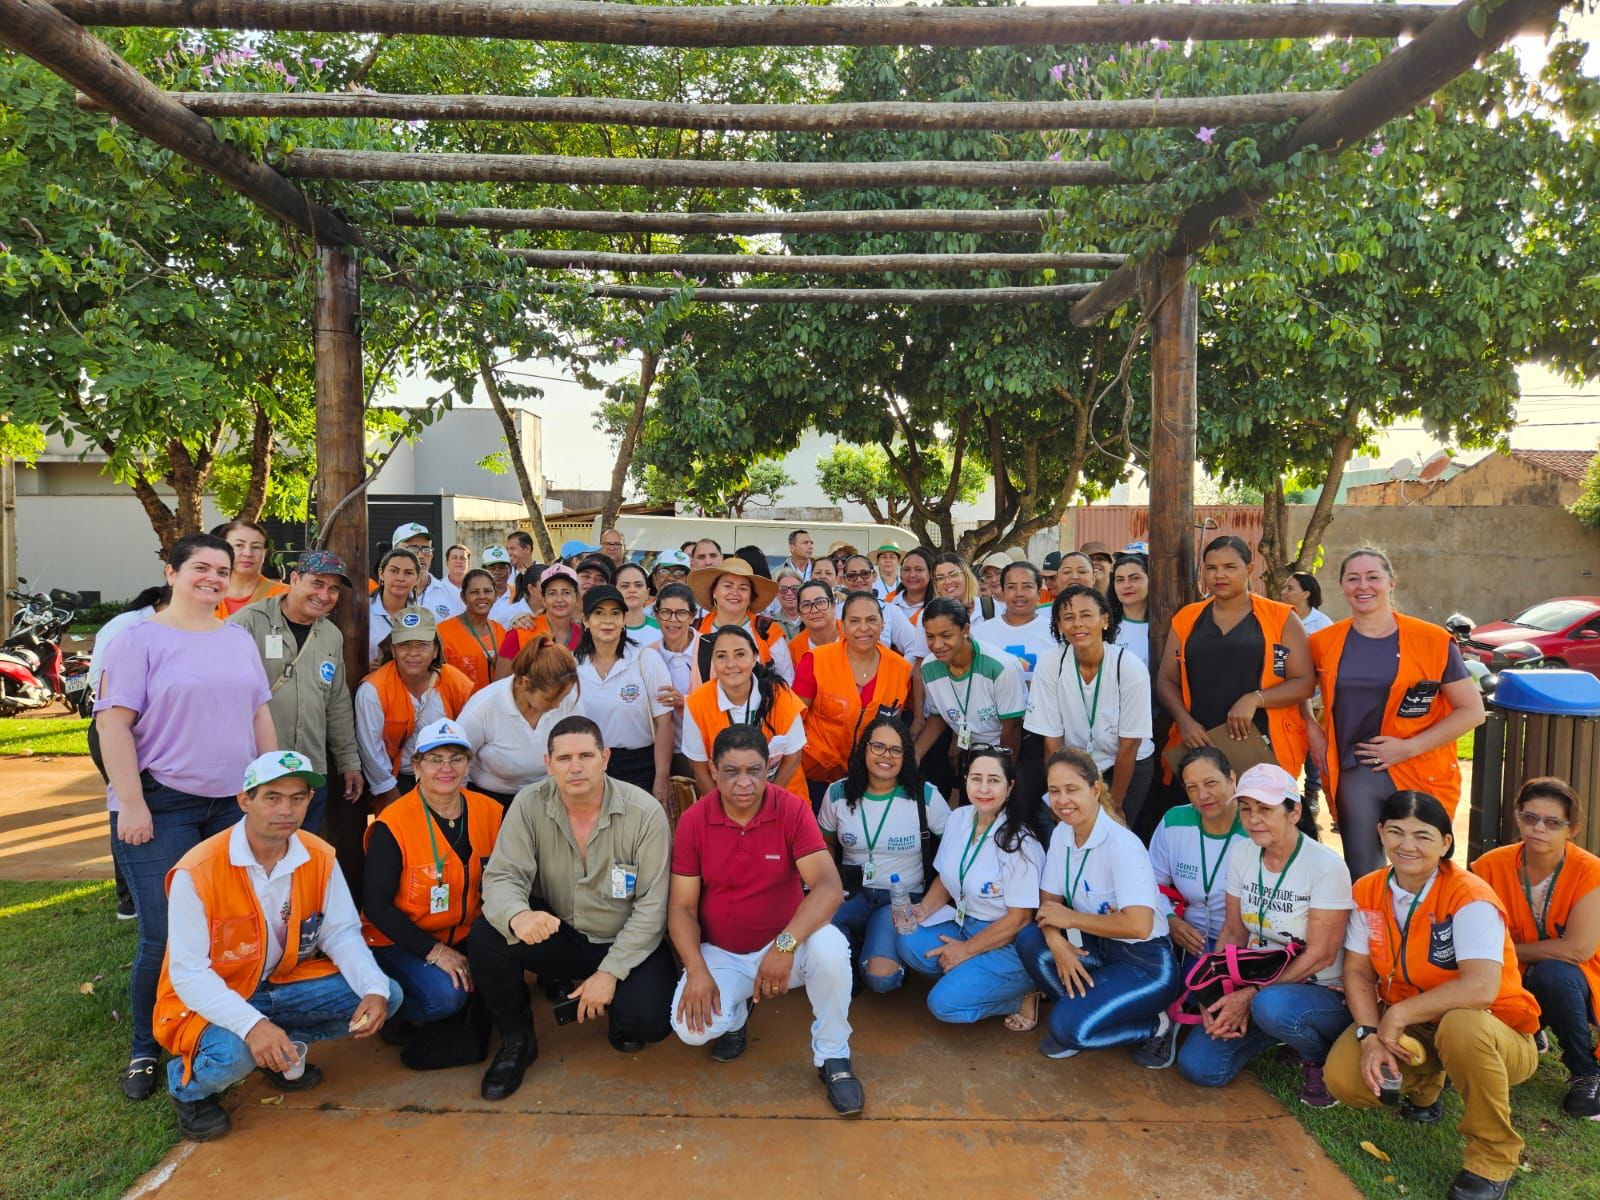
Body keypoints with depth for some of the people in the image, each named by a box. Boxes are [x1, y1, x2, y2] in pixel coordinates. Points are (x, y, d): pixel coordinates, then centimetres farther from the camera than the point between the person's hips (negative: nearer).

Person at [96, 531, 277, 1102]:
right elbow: (113, 721, -10)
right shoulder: (140, 638, -5)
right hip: (162, 808, -5)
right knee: (165, 938, -1)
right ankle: (145, 1052, 20)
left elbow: (260, 716, 15)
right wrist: (131, 803, -16)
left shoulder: (239, 639, 12)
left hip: (235, 803, 5)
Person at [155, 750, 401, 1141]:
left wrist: (374, 990, -25)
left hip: (284, 984, 5)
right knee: (233, 1056, -36)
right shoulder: (197, 871, -24)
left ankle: (282, 1052, 8)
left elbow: (341, 933, -6)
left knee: (387, 996, -11)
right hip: (209, 999, -4)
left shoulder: (320, 857, -10)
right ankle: (188, 1083, 2)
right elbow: (187, 973, -24)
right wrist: (251, 1024, -38)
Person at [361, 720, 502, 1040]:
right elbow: (376, 905, -16)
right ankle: (390, 1011, 3)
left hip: (465, 935, 5)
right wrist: (434, 951, -21)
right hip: (398, 941, -5)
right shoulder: (393, 826, -17)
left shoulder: (490, 812, -4)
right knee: (445, 996, -29)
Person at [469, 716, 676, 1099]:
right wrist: (517, 915, -40)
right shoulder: (529, 804, -10)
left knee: (646, 1021, -27)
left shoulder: (645, 812, -17)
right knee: (485, 935, -24)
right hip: (556, 934, 2)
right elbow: (502, 877, -15)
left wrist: (610, 972, -19)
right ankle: (516, 1039, 2)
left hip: (626, 942, -2)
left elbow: (652, 906, -14)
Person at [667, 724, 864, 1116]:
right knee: (692, 1027, -25)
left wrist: (785, 945, -39)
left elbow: (829, 886, -25)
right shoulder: (693, 821, -10)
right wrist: (696, 971, -22)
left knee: (831, 947, -33)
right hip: (721, 953, 1)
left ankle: (833, 1057, -6)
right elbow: (681, 906, -7)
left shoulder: (792, 810, -15)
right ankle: (736, 1016, 15)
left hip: (784, 944, -1)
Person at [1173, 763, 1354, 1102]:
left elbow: (1320, 955, -18)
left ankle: (1321, 1059, -5)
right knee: (1197, 1066, -11)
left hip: (1323, 993, -5)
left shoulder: (1325, 867, -18)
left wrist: (1250, 996, -20)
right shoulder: (1242, 856, -1)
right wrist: (1218, 997, -10)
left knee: (1272, 1006, -39)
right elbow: (1233, 933, 4)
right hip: (1257, 987, 5)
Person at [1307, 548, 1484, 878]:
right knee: (1361, 876, 7)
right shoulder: (1325, 643, 2)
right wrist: (1312, 732, 2)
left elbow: (1473, 710, -4)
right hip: (1355, 774, 2)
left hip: (1420, 776, -1)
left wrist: (1410, 747, -11)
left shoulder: (1432, 640, -4)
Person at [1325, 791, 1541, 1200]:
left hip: (1490, 1033, -5)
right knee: (1345, 1080, -19)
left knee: (1461, 1027, -40)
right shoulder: (1368, 891, -5)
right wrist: (1370, 1035, -18)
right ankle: (1424, 1083, 17)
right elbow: (1357, 971, -2)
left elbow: (1480, 987, -35)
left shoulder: (1468, 897, -23)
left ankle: (1495, 1157, -12)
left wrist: (1399, 1015, -26)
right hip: (1408, 1031, 5)